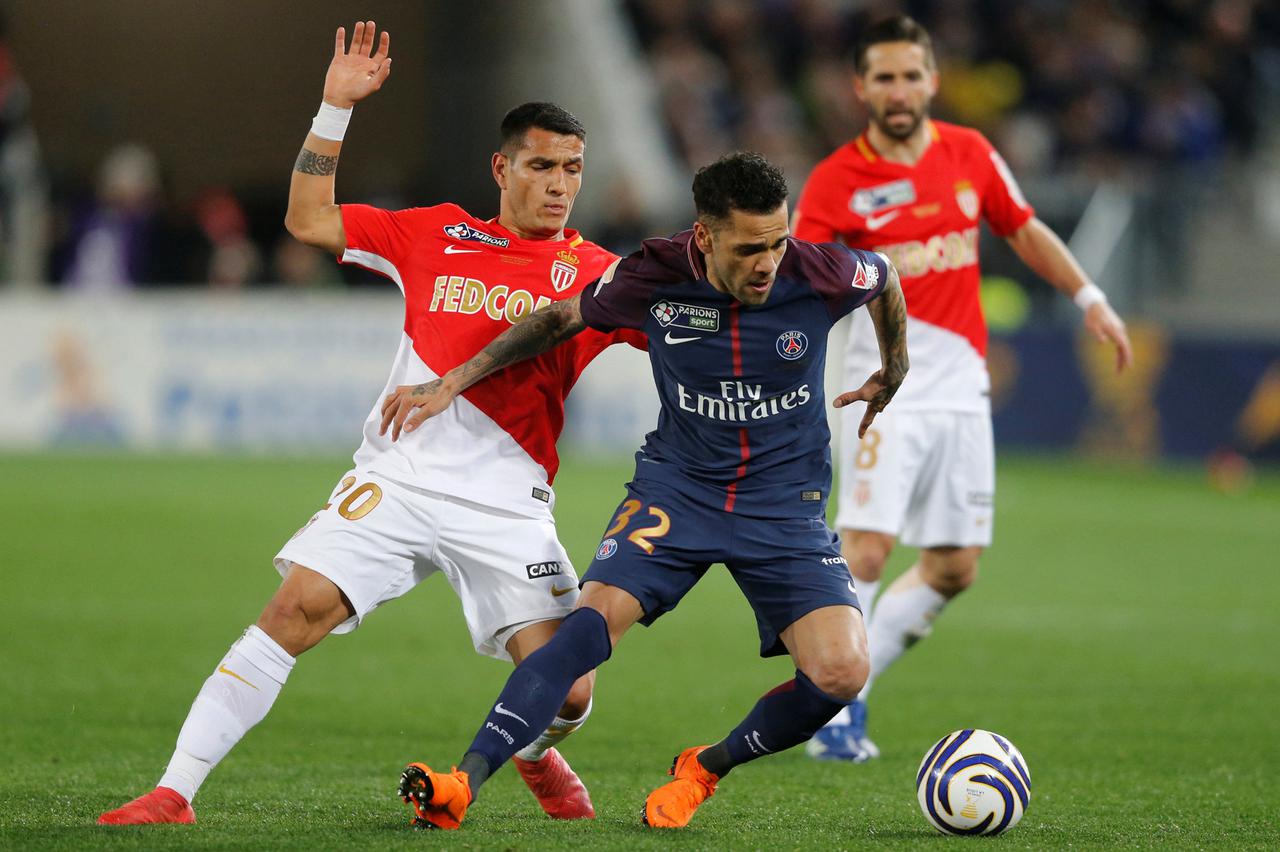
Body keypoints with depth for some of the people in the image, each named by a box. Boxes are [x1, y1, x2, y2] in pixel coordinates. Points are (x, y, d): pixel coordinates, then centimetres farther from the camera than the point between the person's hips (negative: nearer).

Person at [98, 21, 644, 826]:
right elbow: (309, 219, 12)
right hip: (398, 479, 0)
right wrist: (336, 108, 5)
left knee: (568, 691, -9)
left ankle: (536, 754, 31)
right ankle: (175, 792, -14)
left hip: (507, 506, 0)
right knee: (297, 609, -18)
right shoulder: (435, 235, 9)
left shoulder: (592, 272, 5)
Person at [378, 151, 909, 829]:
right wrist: (451, 384, 7)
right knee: (595, 618, -26)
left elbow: (885, 277, 10)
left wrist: (892, 375, 25)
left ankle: (705, 770, 7)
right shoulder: (654, 277, -13)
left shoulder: (819, 274, -15)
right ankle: (463, 784, -29)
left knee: (841, 673, -19)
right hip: (676, 488, 0)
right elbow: (560, 320, 6)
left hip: (786, 506, 0)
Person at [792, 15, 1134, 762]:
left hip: (961, 386, 5)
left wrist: (1090, 297, 16)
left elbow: (1025, 230, 20)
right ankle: (832, 715, -8)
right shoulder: (837, 180, -7)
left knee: (954, 570, 6)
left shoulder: (971, 155, 7)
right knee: (867, 548, -19)